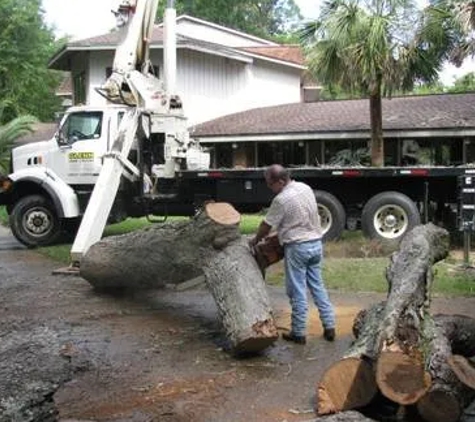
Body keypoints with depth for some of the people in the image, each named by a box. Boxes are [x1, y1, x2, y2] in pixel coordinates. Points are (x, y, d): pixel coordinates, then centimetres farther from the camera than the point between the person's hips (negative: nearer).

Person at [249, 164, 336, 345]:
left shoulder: (281, 199, -18)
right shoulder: (306, 188, 6)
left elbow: (267, 225, -8)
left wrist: (256, 240, 10)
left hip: (297, 247, -7)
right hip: (315, 243, 7)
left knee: (297, 291, 2)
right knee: (318, 286, 14)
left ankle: (298, 333, 9)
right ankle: (329, 327, 15)